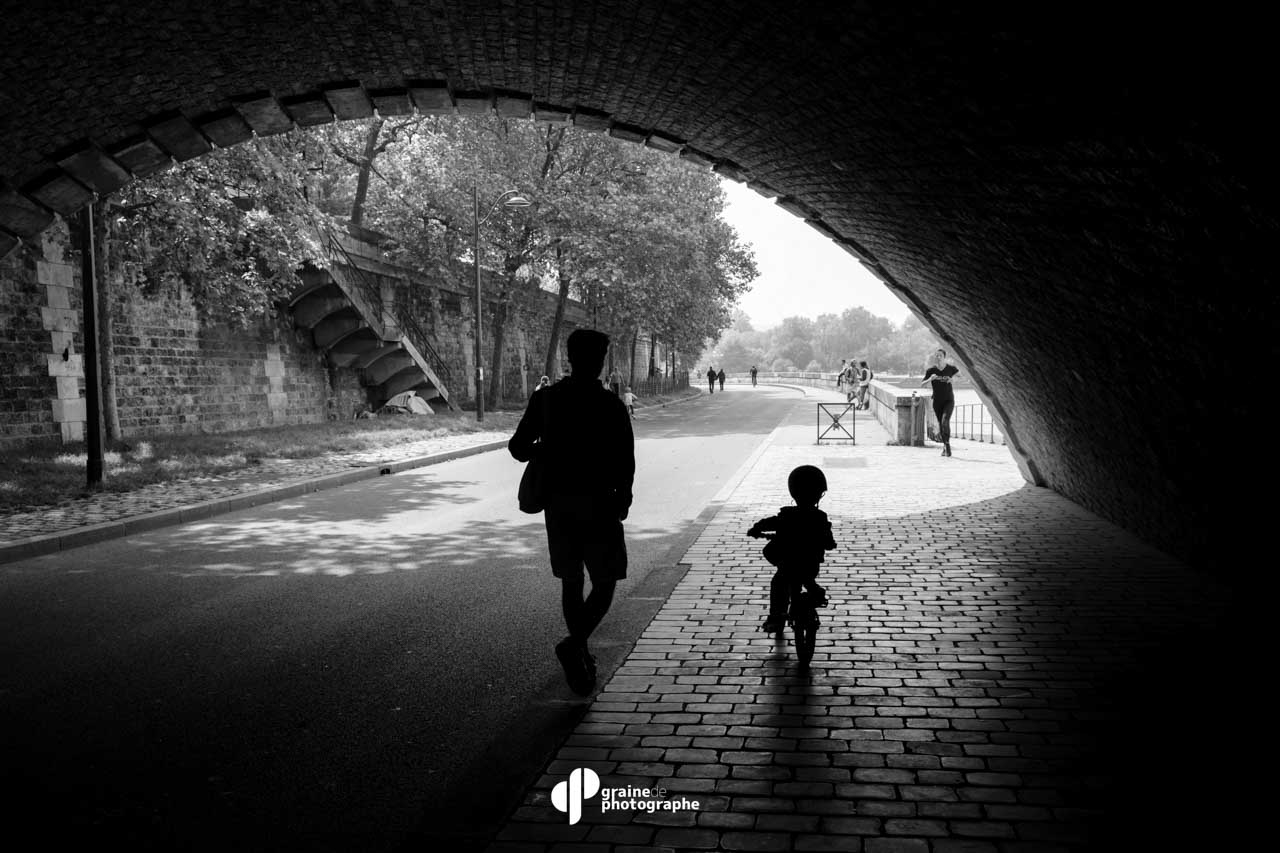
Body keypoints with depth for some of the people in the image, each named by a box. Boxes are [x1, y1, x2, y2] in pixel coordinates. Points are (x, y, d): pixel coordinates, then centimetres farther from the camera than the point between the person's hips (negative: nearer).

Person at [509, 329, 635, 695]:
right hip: (598, 504, -4)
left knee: (571, 583, 16)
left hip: (558, 503, 4)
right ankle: (574, 645, -13)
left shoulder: (545, 399, 1)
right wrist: (622, 500, 4)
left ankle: (580, 656, 24)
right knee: (604, 584, 6)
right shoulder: (610, 405, -11)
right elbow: (625, 462, -12)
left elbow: (518, 448, 5)